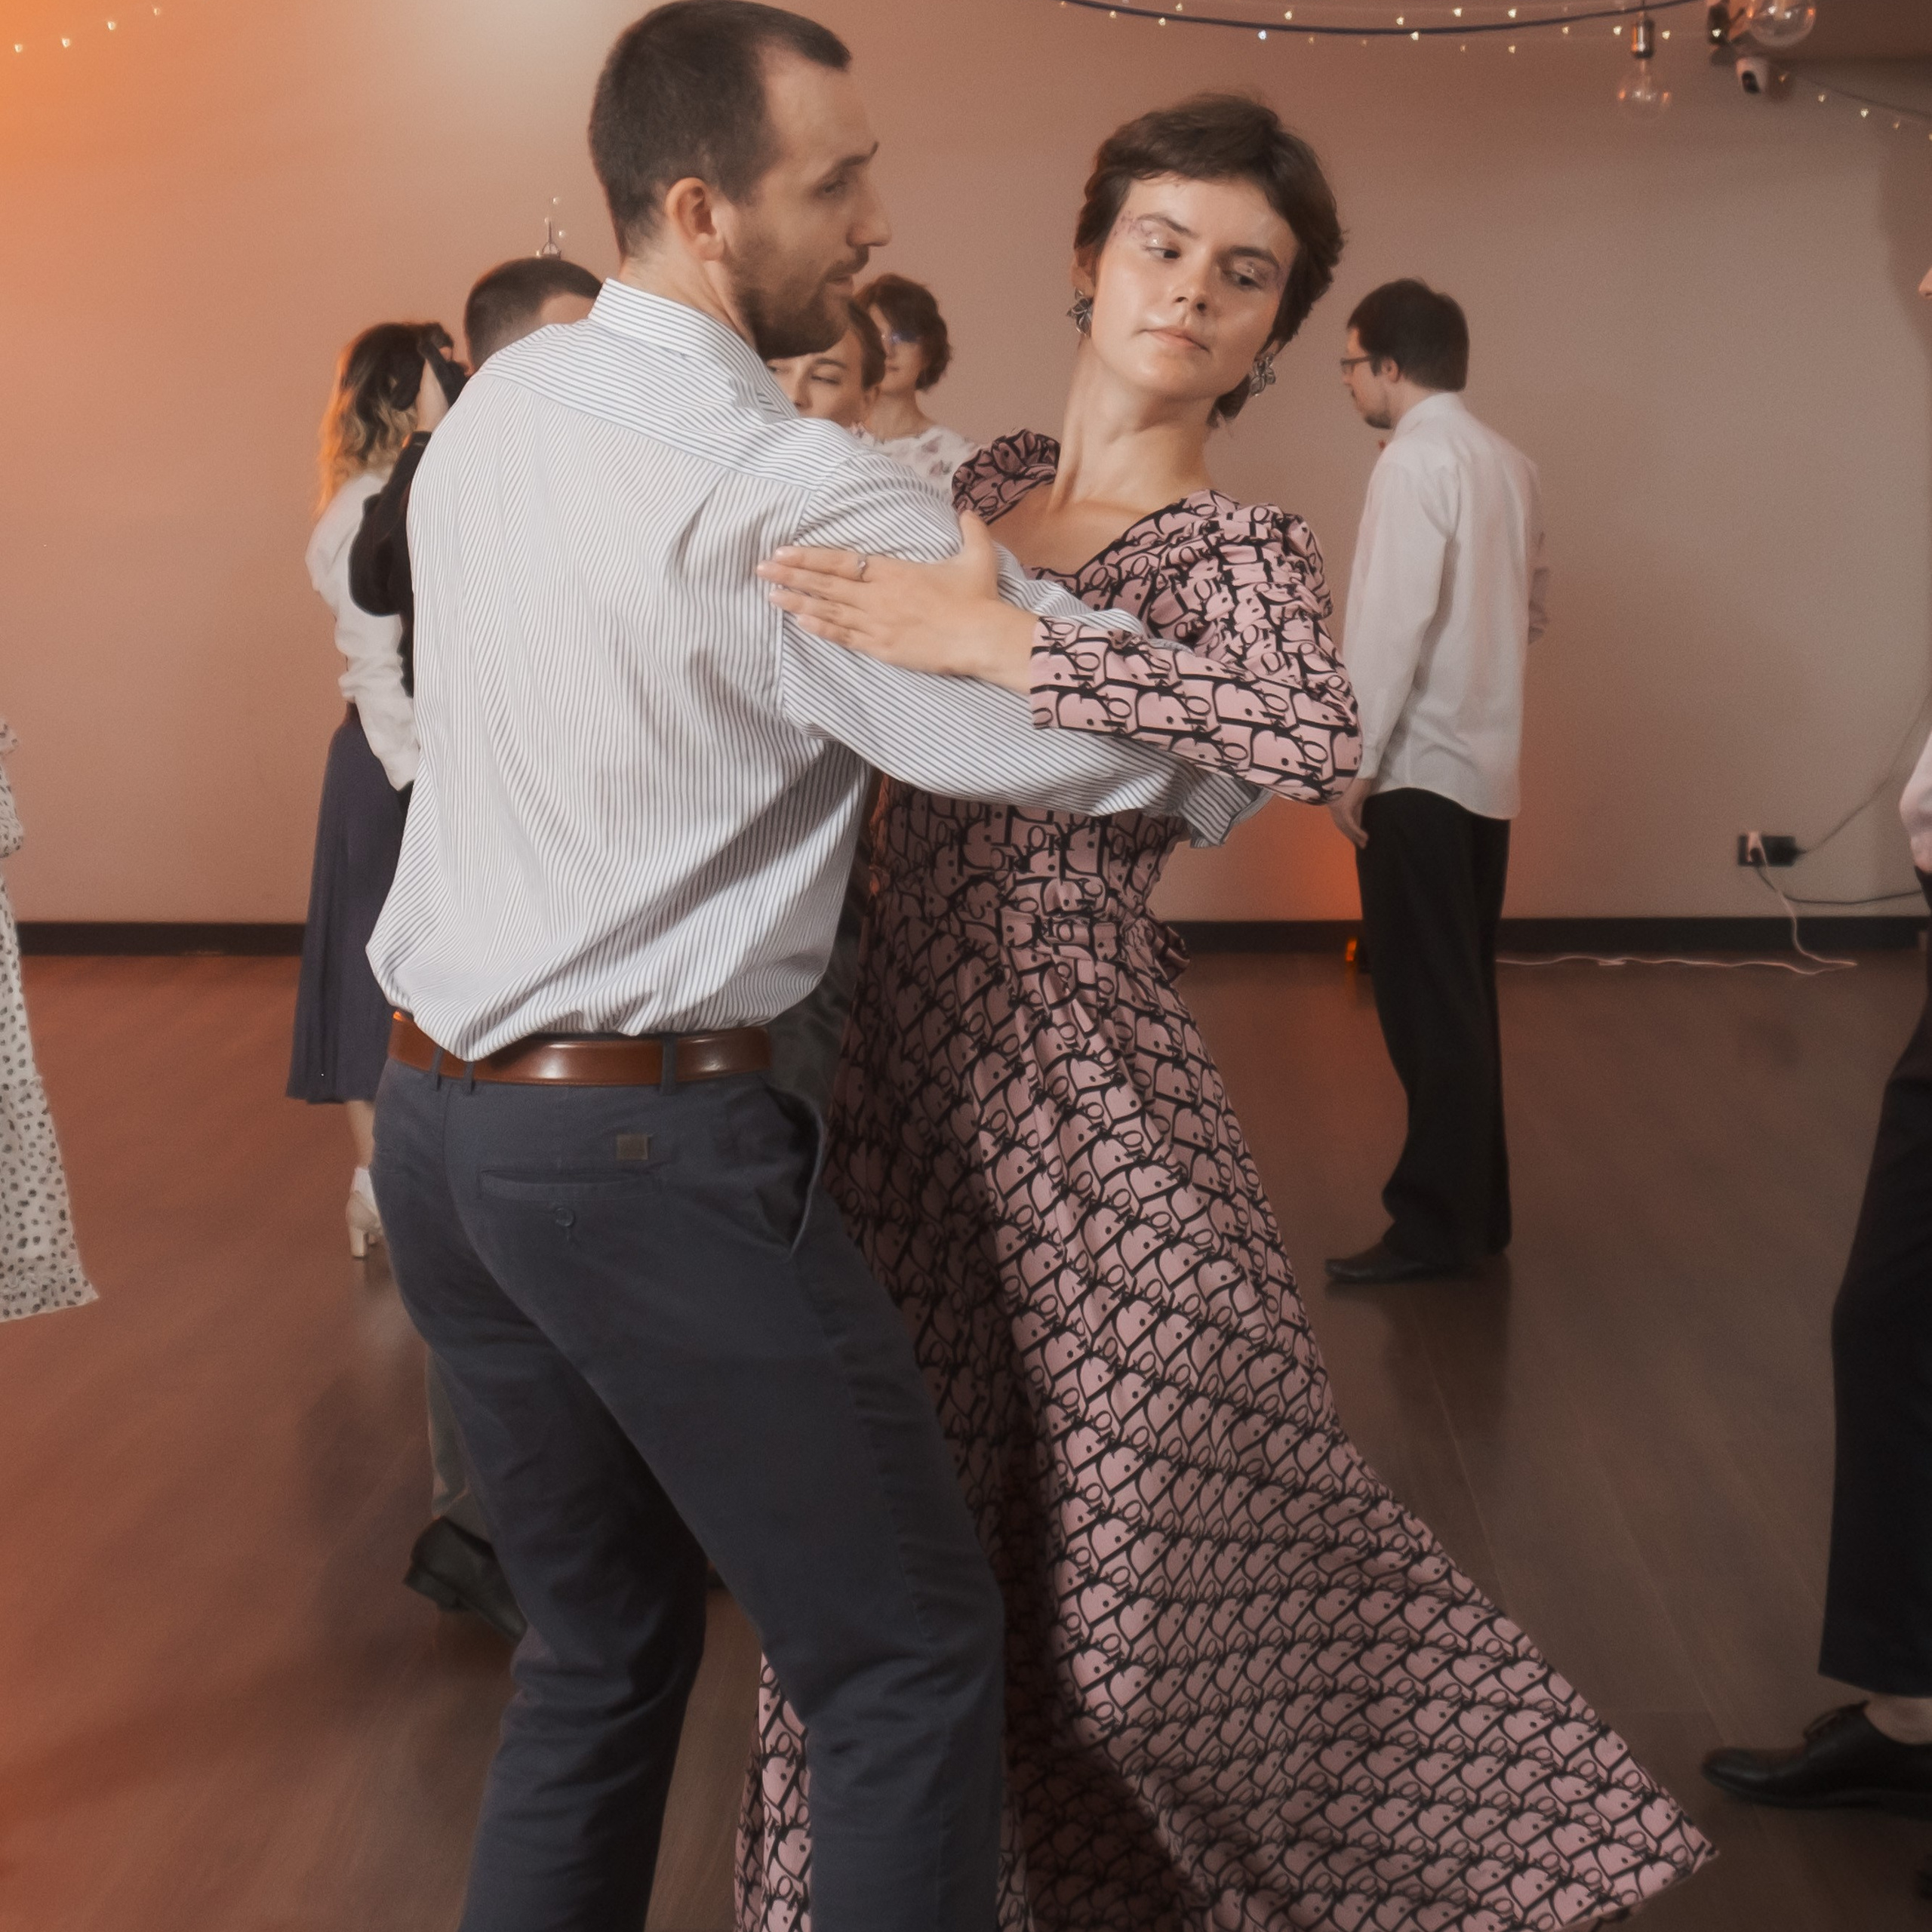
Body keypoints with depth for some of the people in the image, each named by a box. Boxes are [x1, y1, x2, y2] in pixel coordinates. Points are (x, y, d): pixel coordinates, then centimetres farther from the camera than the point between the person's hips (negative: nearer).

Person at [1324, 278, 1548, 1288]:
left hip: (1418, 768, -8)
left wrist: (1356, 763, -16)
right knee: (1461, 995, 15)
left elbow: (1394, 620, -19)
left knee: (1426, 1001, -4)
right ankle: (1477, 1205, 22)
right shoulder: (1508, 463, 11)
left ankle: (1436, 1224, 1)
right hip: (1487, 767, 8)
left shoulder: (1418, 458, -13)